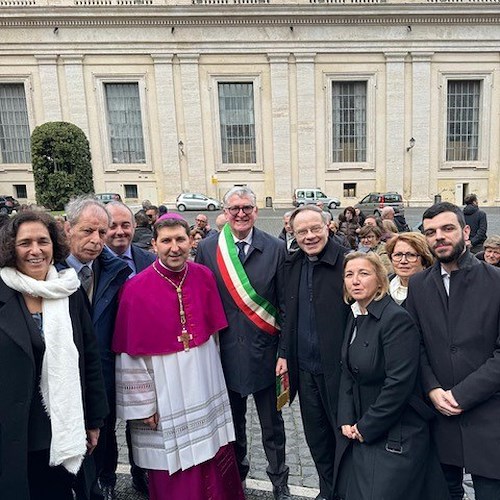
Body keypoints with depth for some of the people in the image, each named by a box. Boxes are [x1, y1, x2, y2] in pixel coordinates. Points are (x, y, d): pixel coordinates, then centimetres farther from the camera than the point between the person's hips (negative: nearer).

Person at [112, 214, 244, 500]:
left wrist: (209, 367, 13)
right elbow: (131, 353, -10)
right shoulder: (137, 289, -14)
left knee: (213, 460, 18)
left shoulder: (204, 276, -3)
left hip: (204, 384, 4)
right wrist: (143, 404, -7)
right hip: (164, 390, -3)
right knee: (174, 474, 13)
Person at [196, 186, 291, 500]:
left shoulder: (276, 248, -6)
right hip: (225, 352, 1)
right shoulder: (207, 248, -3)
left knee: (272, 424, 16)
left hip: (264, 350, -1)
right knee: (233, 420, 22)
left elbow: (285, 305, -4)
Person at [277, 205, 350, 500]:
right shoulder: (293, 265, 4)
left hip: (338, 367, -5)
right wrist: (285, 353, 10)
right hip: (305, 368, 6)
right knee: (316, 437, 20)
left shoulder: (347, 262, -15)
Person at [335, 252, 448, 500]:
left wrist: (366, 428, -14)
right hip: (358, 432, 7)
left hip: (395, 437, -7)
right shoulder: (355, 316, 4)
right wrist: (346, 420, -1)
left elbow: (399, 383, -23)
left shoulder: (397, 318, -20)